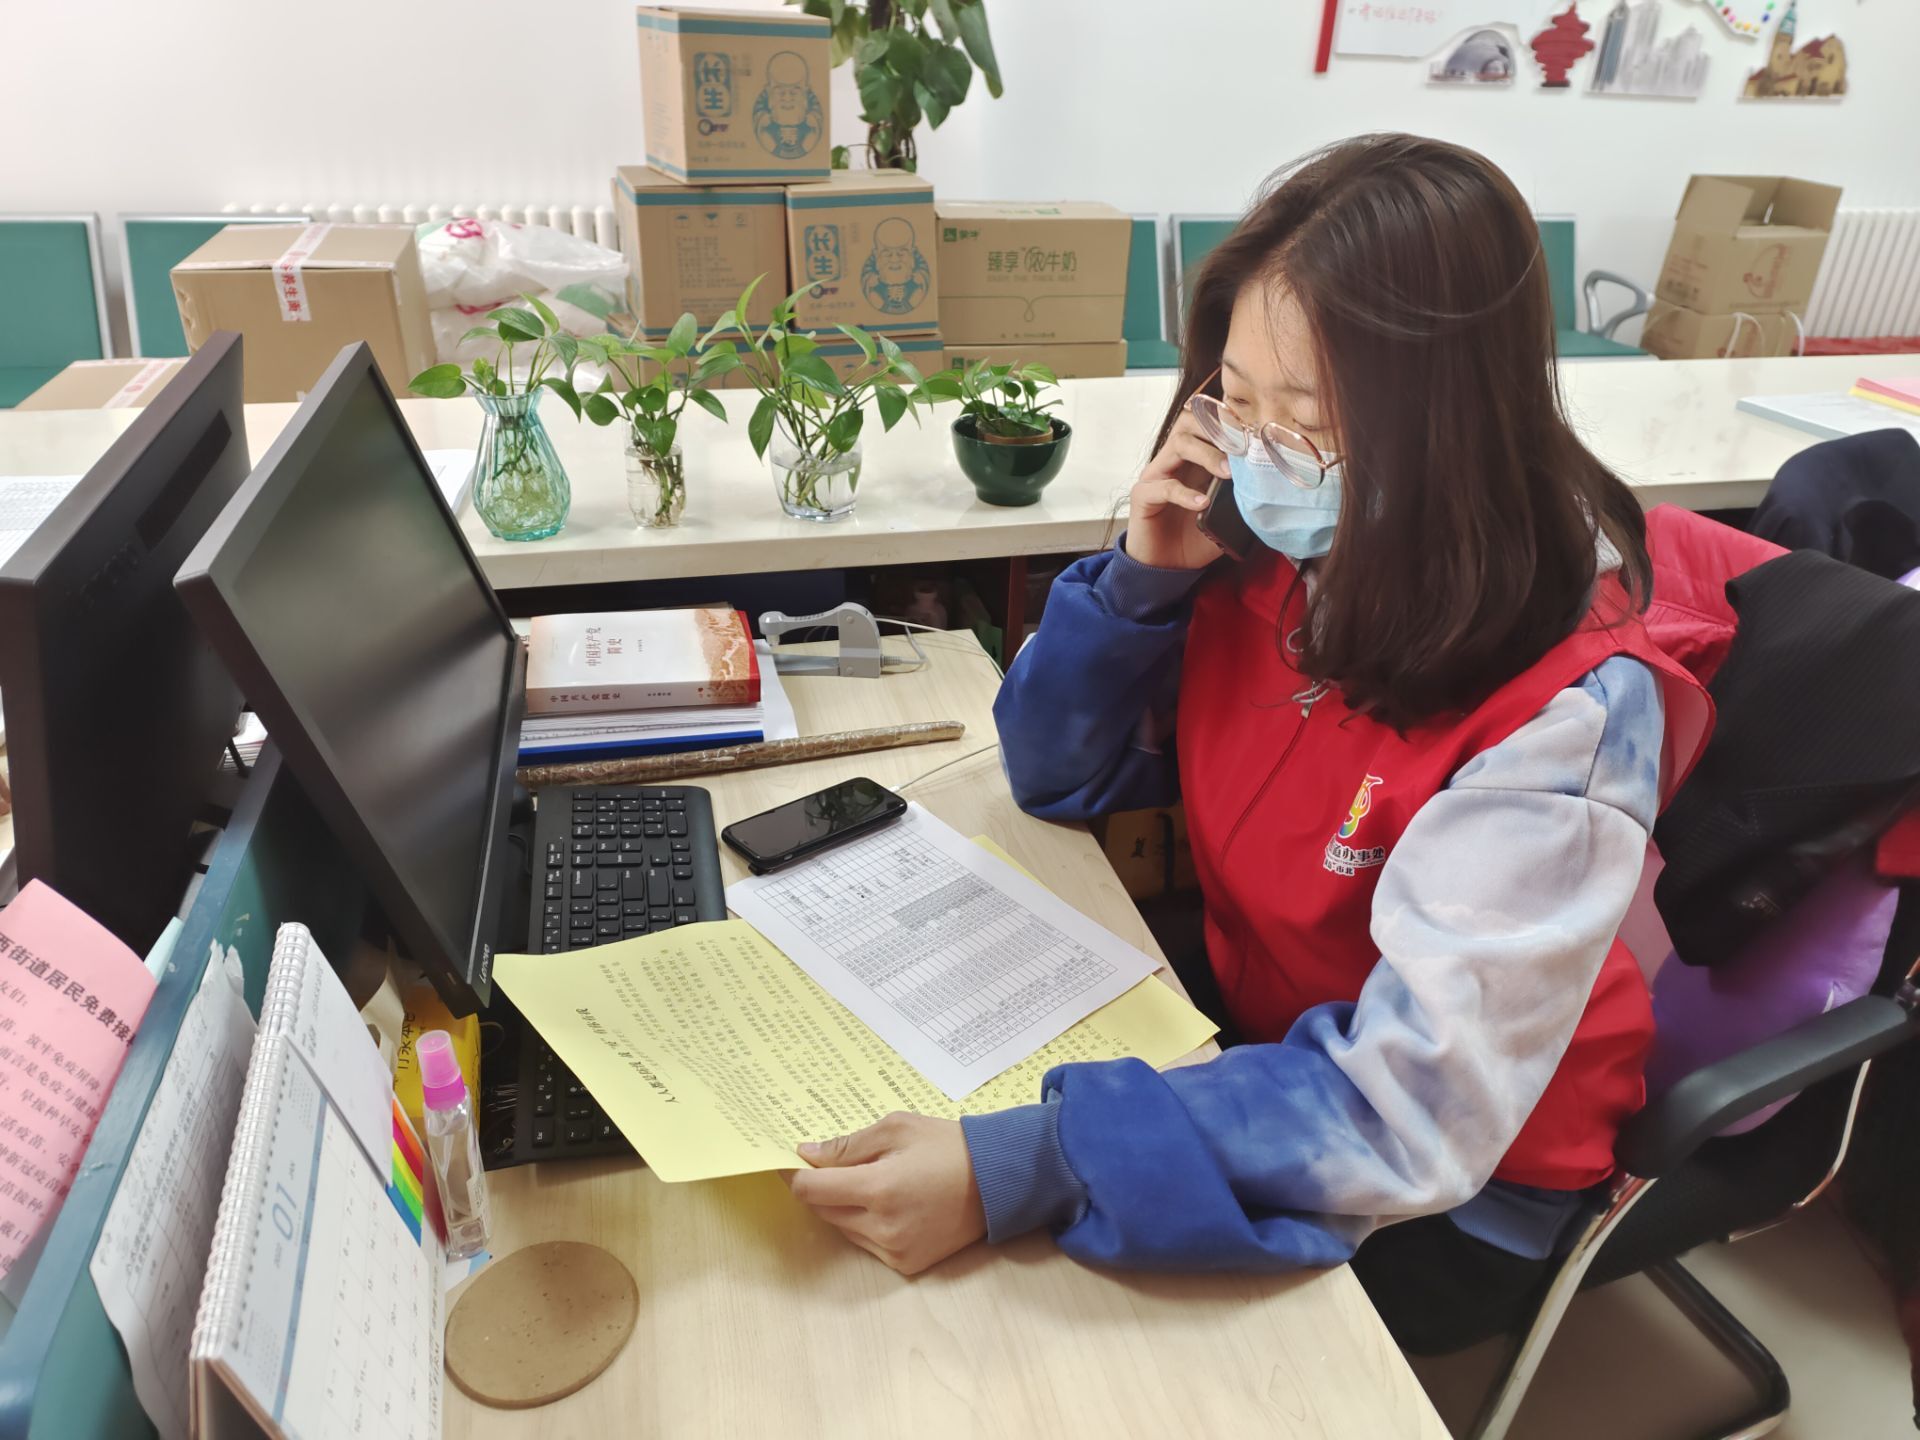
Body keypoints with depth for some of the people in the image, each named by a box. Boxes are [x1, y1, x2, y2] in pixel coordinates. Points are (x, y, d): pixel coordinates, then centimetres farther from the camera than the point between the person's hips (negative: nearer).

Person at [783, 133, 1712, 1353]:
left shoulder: (1563, 713, -28)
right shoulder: (1268, 556, -12)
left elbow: (1404, 1110, -32)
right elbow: (1062, 778, -1)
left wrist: (1019, 1172, -41)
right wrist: (1144, 579, -19)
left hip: (1451, 1194, -5)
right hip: (1251, 1032, 5)